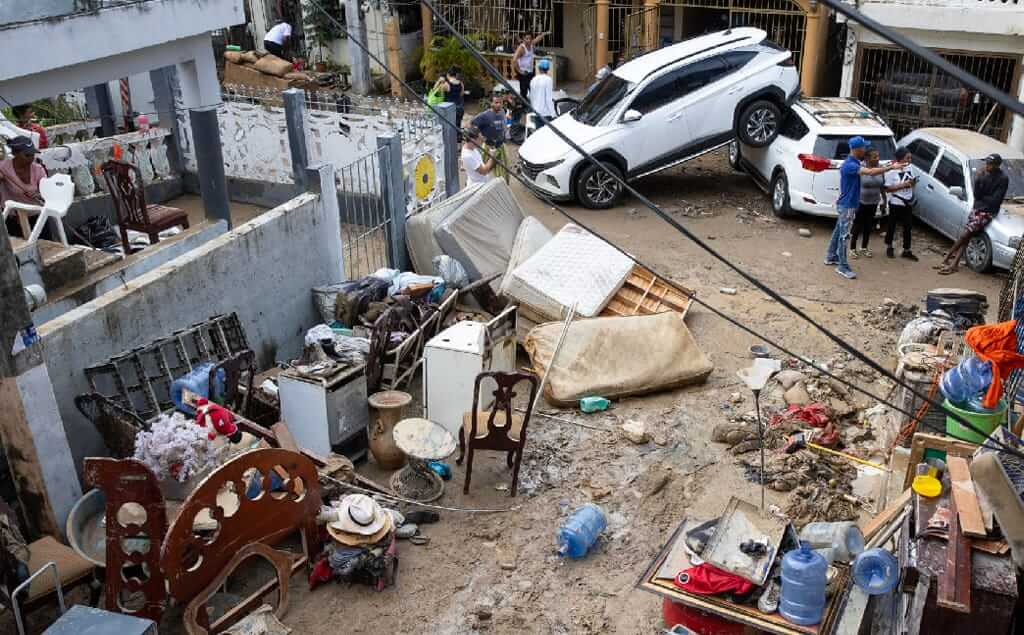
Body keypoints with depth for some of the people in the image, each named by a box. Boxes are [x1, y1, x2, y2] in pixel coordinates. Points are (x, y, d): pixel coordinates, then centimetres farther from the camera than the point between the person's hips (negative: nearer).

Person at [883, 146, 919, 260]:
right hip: (895, 203, -5)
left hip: (908, 203, 5)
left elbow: (911, 185, 17)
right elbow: (887, 188, -19)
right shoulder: (891, 171, -14)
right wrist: (903, 185, -23)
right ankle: (889, 247, 27)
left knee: (908, 226, 5)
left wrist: (913, 182, -7)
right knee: (892, 226, 9)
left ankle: (906, 251, 12)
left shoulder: (909, 169, 5)